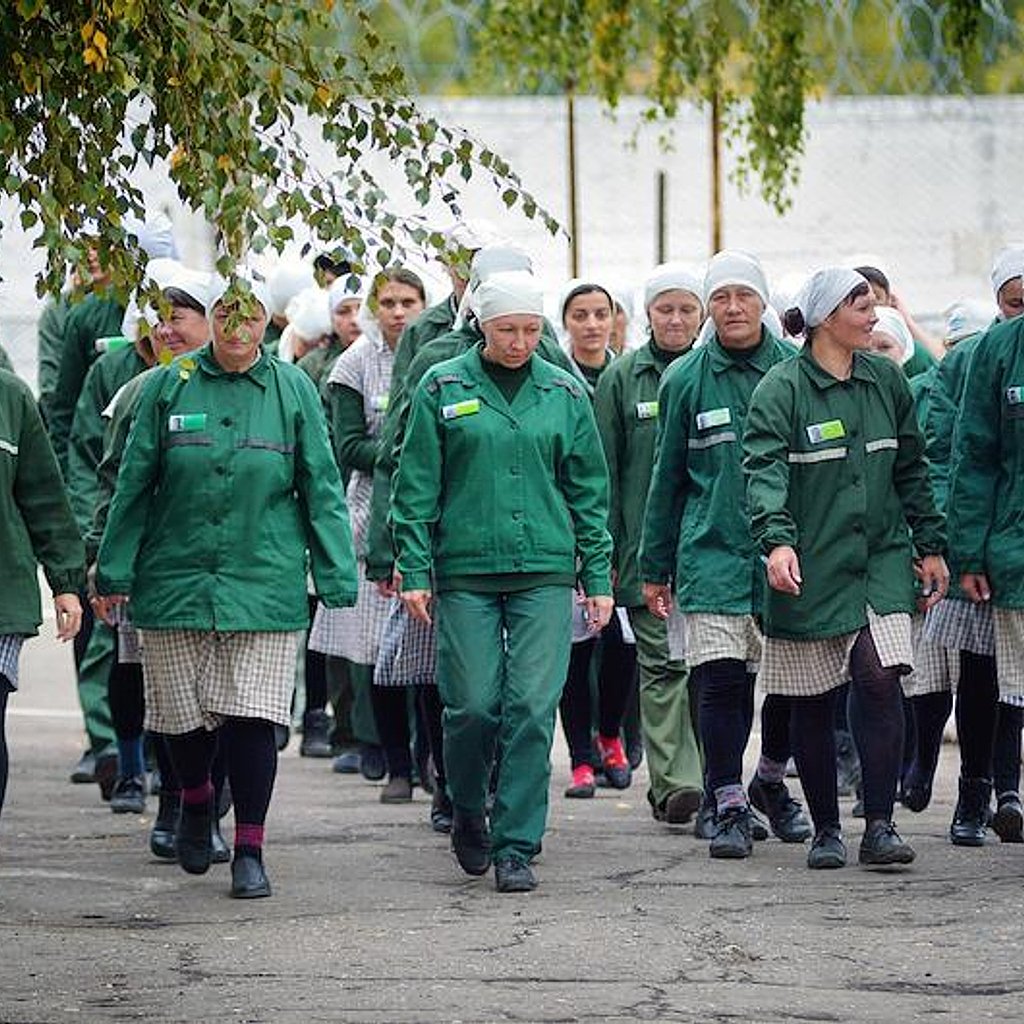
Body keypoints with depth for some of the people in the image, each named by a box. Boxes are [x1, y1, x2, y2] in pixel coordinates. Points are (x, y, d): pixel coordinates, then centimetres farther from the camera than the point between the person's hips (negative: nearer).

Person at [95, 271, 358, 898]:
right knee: (183, 713, 7)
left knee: (252, 717, -7)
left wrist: (338, 577, 0)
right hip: (176, 580, 1)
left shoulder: (293, 389, 3)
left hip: (264, 582, -1)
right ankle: (196, 801, 38)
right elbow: (135, 484, 7)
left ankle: (250, 851, 2)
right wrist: (115, 570, 4)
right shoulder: (171, 387, 3)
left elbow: (322, 489, 5)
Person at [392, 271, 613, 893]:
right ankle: (468, 813, 25)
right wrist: (415, 572, -3)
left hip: (545, 571, 1)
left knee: (533, 709, -6)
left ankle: (516, 847, 0)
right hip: (466, 572, -1)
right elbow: (417, 487, 3)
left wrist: (598, 577, 6)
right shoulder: (443, 390, 3)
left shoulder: (565, 394, 9)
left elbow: (590, 490, 11)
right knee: (472, 706, -2)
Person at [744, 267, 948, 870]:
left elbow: (911, 469, 17)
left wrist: (931, 546, 13)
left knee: (880, 679, -14)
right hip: (811, 569, -3)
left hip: (881, 560, 3)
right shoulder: (781, 390, -7)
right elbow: (765, 471, -19)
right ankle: (826, 829, 17)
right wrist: (777, 539, -35)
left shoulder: (886, 381, 9)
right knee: (814, 702, 5)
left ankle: (880, 824, -9)